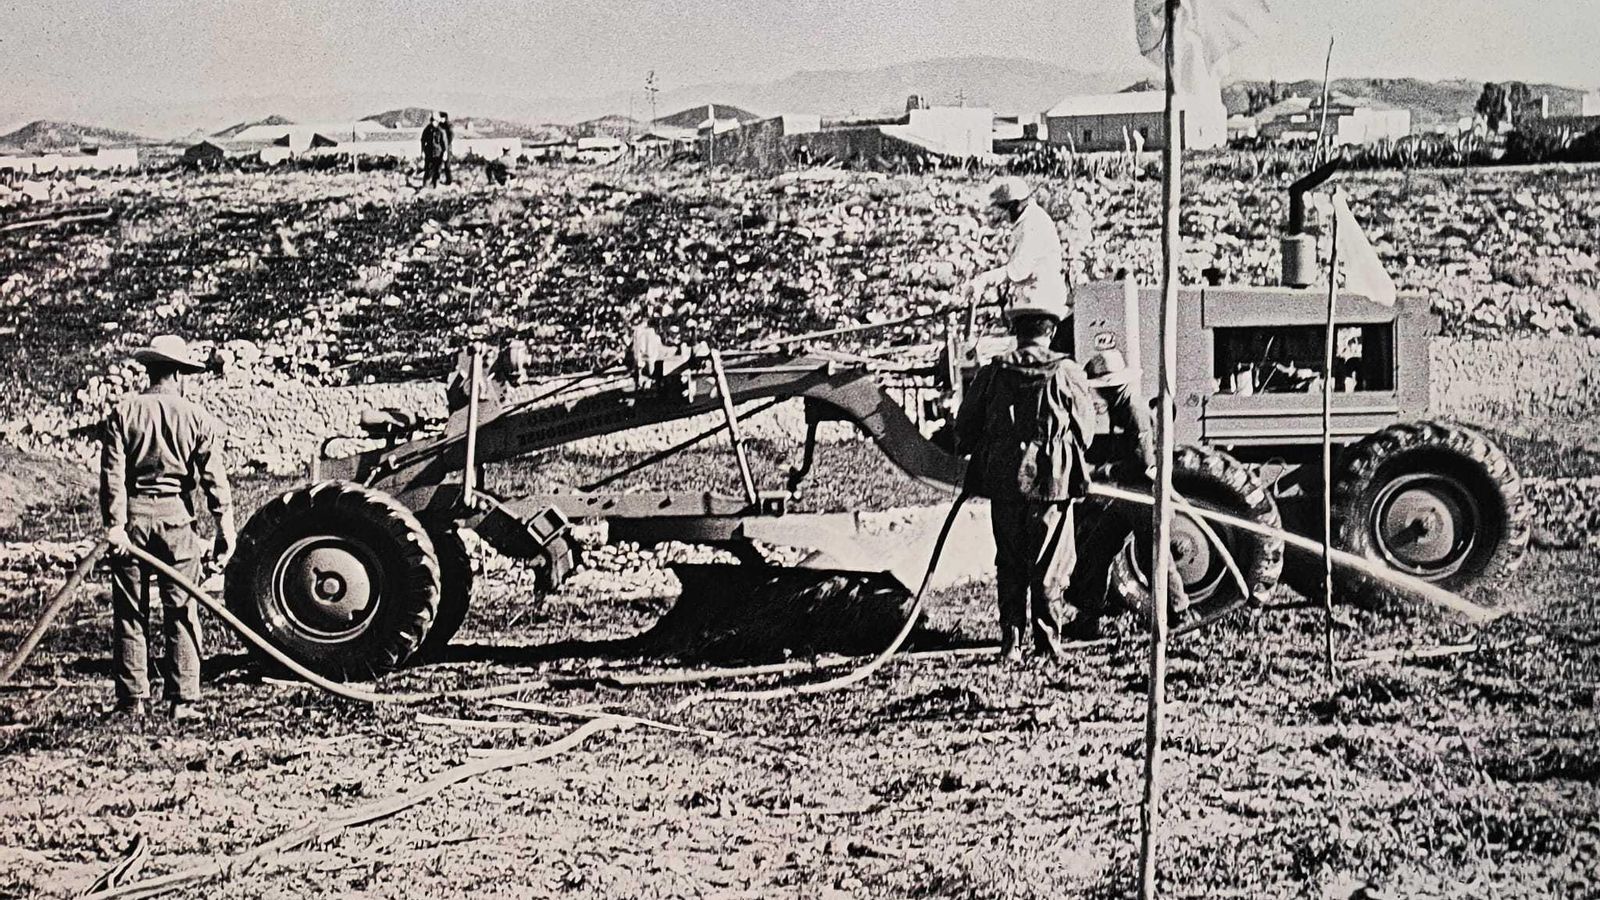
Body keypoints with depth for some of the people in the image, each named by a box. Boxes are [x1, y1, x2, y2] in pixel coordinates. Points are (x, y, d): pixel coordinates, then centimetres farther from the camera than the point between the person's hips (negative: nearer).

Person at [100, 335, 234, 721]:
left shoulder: (122, 413, 1)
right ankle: (183, 700, 4)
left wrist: (115, 523, -10)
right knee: (181, 613, 5)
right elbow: (215, 480, -4)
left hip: (132, 515, 1)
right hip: (176, 515, -1)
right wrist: (225, 531, -2)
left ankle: (133, 701, 8)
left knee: (130, 614, 7)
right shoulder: (197, 417, -1)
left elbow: (112, 474, -7)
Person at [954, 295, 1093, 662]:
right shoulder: (1067, 373, -5)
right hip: (1053, 480, -2)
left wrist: (974, 455, 23)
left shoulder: (993, 373, 0)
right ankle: (1046, 636, 7)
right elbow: (1084, 423, 4)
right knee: (1050, 563, 7)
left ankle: (1011, 640, 10)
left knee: (1009, 564, 11)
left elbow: (965, 426, 5)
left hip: (1003, 480, 2)